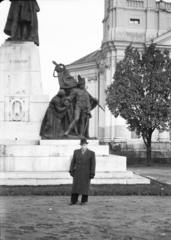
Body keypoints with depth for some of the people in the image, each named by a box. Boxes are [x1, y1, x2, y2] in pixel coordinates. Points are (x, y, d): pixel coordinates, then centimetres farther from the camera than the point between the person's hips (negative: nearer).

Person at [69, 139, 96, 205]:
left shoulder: (91, 153, -5)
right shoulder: (76, 152, 2)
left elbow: (93, 164, -5)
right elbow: (73, 162, 5)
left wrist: (92, 174, -10)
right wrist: (71, 171, -1)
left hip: (86, 173, -2)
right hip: (77, 173, 2)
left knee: (85, 187, 2)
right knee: (75, 186, 1)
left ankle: (83, 201, 12)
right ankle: (73, 201, 5)